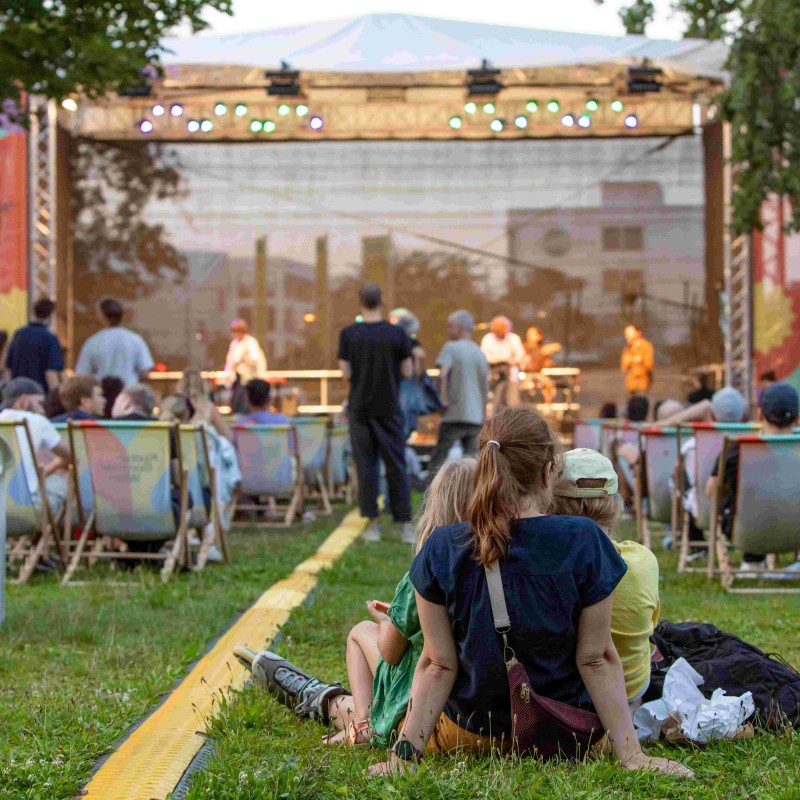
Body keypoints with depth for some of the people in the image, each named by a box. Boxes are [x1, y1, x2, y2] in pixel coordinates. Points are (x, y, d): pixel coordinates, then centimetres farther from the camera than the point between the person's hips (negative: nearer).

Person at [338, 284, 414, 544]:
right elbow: (408, 372, -1)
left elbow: (346, 374, -6)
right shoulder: (397, 334, -5)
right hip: (389, 409, 0)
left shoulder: (348, 335, -5)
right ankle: (406, 524, 2)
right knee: (396, 466, 4)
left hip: (360, 408, 0)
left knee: (366, 466, 5)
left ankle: (372, 522, 2)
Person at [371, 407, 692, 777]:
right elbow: (596, 658, -17)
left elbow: (437, 664, -15)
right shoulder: (583, 541, -19)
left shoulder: (442, 549, -15)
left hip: (467, 732, 1)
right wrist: (631, 756, -12)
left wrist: (405, 751, -12)